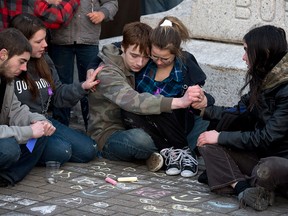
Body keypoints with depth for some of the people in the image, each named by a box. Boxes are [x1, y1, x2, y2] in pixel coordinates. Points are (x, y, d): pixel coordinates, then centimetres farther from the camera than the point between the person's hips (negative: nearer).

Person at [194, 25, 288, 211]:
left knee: (267, 170, -41)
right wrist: (204, 109, 10)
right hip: (262, 155, 8)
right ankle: (244, 187, -24)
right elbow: (240, 113, 16)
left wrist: (221, 137, -15)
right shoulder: (263, 80, 6)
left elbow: (268, 138, -21)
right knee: (208, 145, -7)